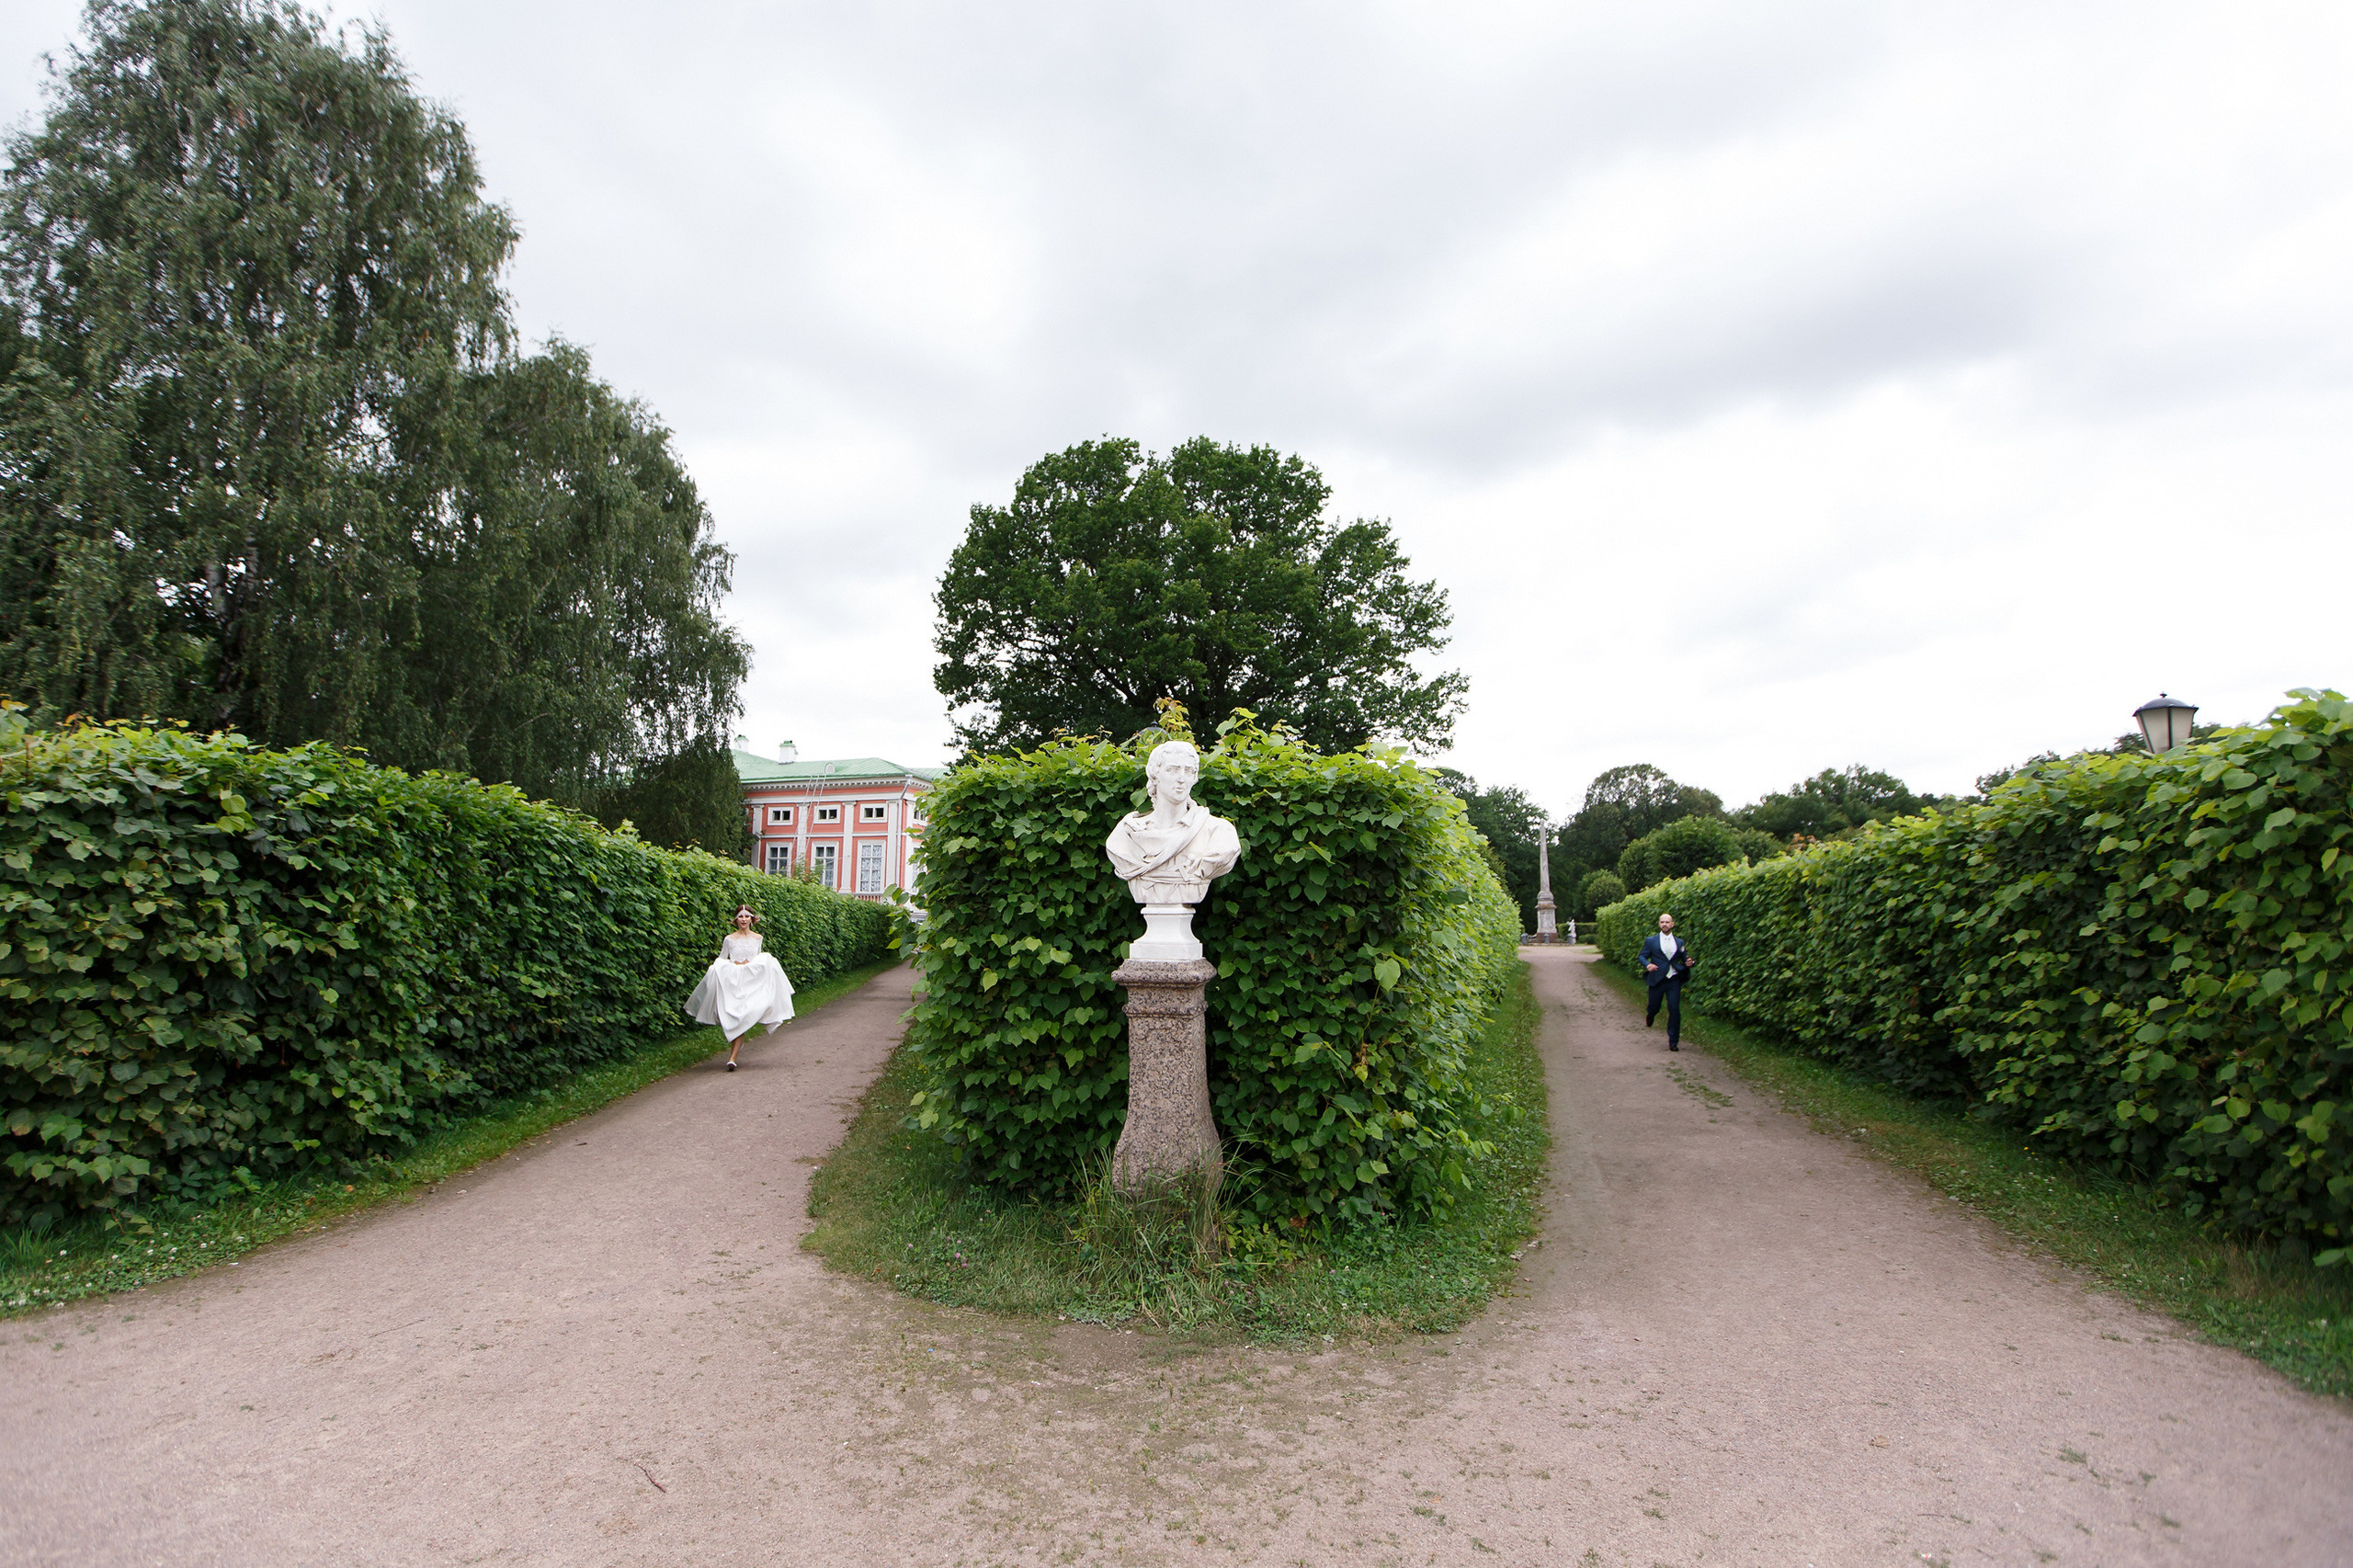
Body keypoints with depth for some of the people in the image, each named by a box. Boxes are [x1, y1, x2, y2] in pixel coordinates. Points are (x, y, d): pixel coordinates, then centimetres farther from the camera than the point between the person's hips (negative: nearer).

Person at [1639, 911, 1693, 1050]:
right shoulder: (1651, 941, 4)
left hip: (1674, 981, 1)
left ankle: (1673, 1042, 5)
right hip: (1657, 980, -1)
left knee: (1675, 1010, -6)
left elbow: (1684, 960, 15)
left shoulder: (1680, 943, 9)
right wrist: (1647, 965, -18)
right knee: (1654, 1008, 8)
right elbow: (1642, 956, 4)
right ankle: (1650, 1016, 48)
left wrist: (1688, 964, -9)